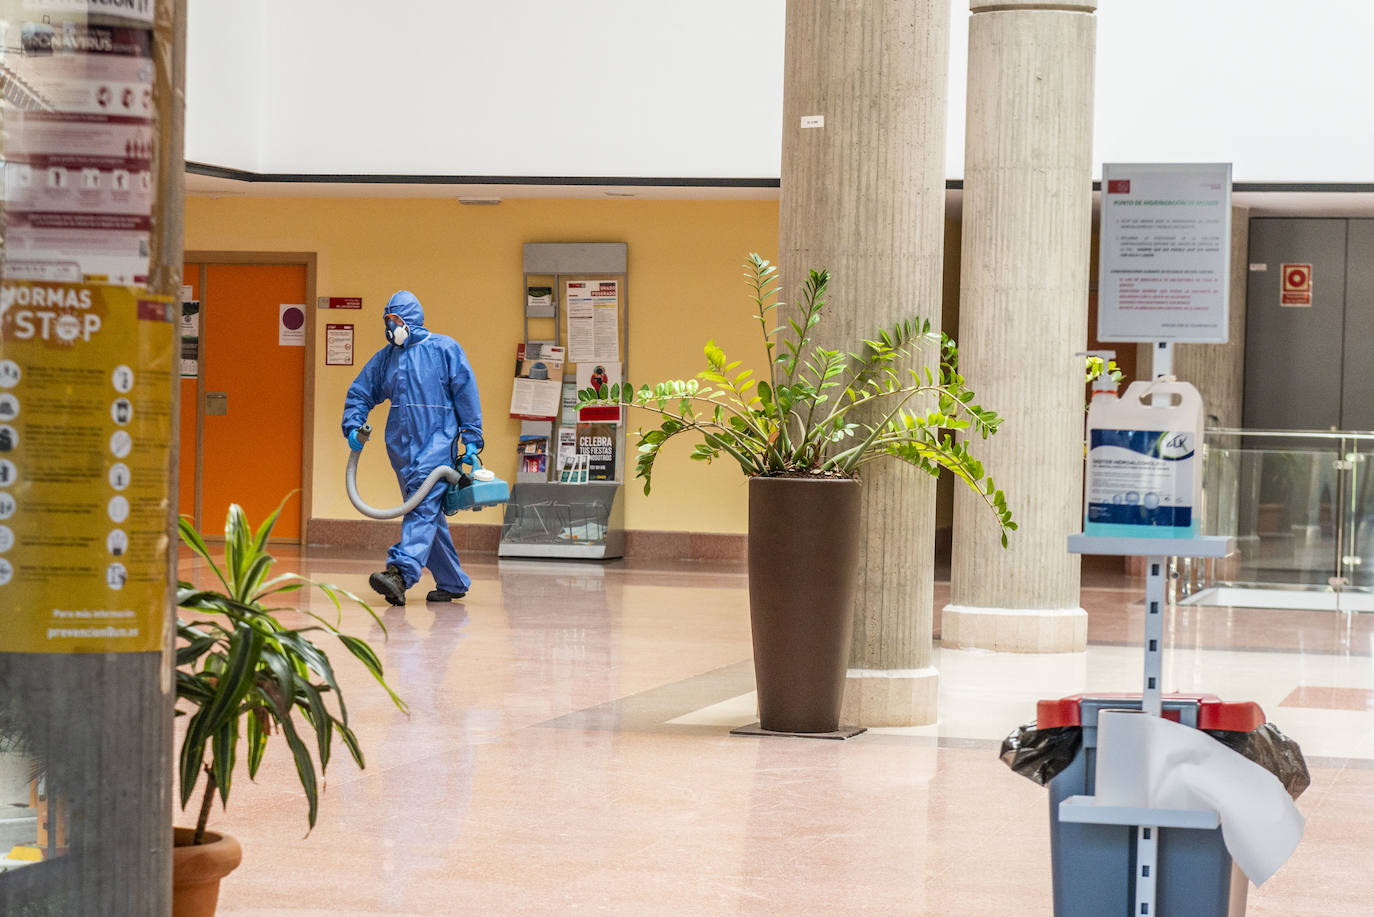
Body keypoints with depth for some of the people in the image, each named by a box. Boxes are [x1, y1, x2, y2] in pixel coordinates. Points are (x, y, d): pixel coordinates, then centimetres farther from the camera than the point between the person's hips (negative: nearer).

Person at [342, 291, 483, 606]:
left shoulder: (444, 348, -1)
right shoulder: (385, 357, 14)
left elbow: (466, 394, -2)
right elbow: (359, 394, 18)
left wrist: (471, 439, -6)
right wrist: (353, 426, 0)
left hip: (437, 438, -6)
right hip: (401, 444, 6)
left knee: (423, 505, -21)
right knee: (427, 512, 9)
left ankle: (400, 573, -36)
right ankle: (453, 582, 17)